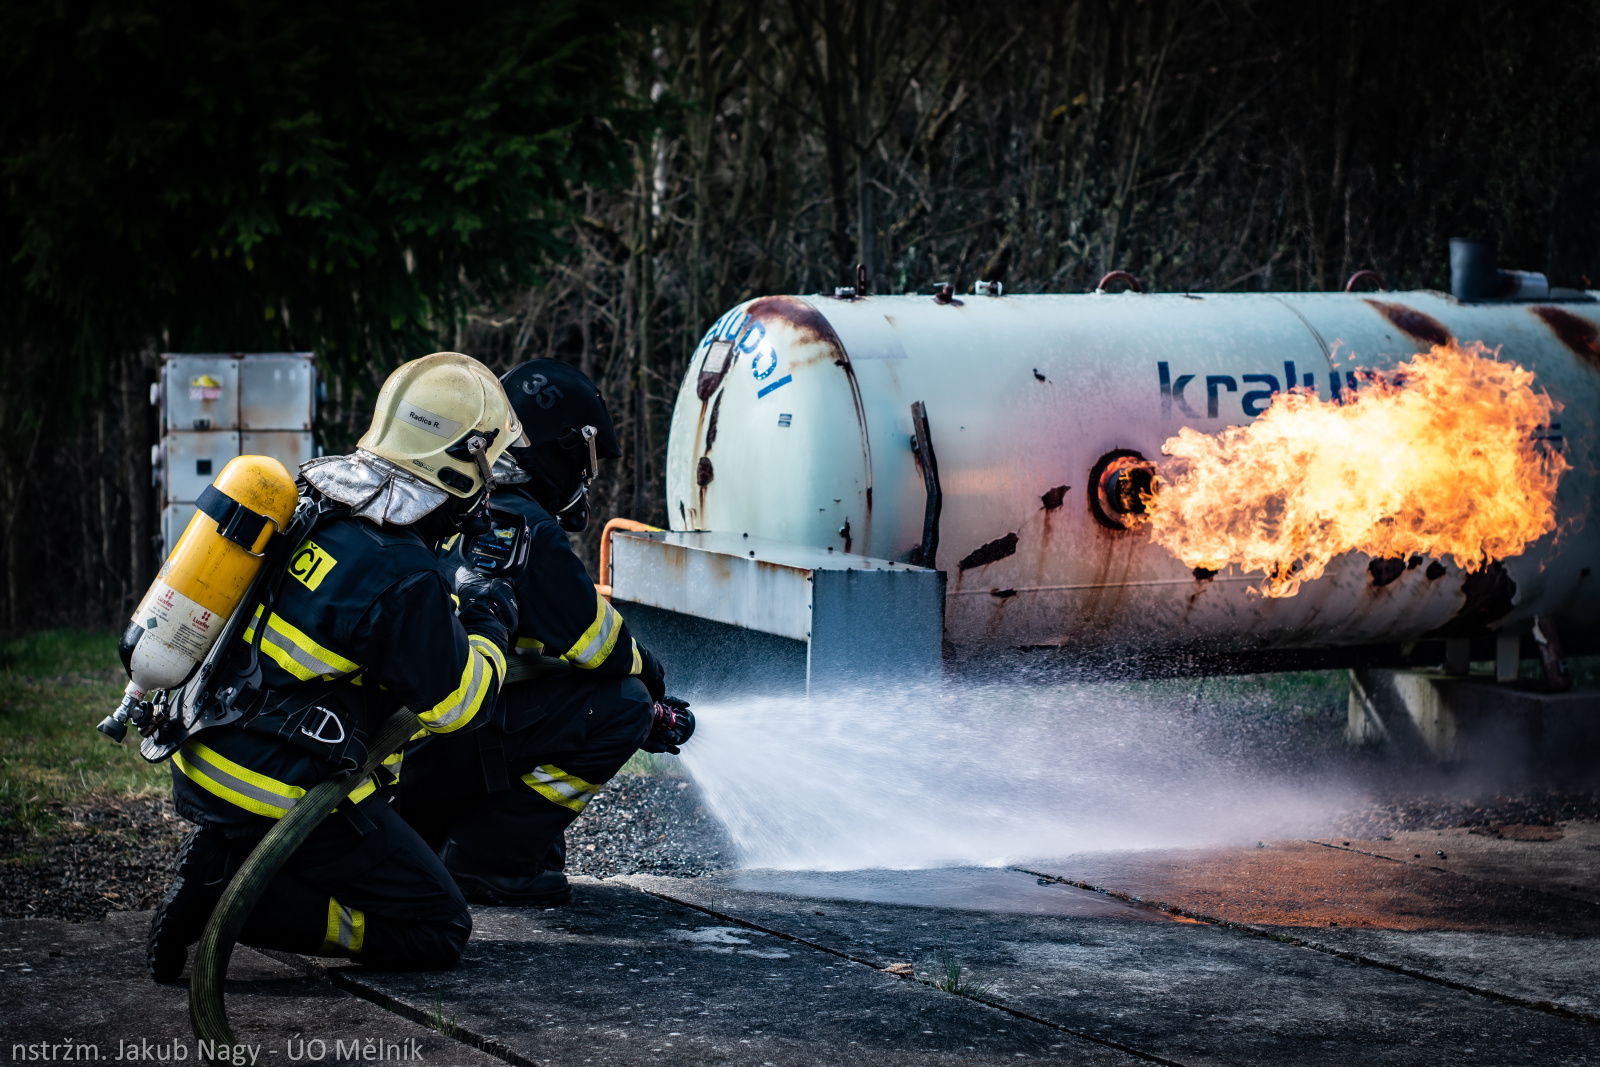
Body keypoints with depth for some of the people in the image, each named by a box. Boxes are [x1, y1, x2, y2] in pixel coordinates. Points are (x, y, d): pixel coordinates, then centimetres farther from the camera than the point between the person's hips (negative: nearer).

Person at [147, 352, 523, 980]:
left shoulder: (308, 498, 4)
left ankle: (222, 860, 10)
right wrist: (490, 628, 7)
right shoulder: (403, 576, -21)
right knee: (438, 932, 0)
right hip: (282, 794, -9)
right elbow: (458, 707, -10)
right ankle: (233, 893, -11)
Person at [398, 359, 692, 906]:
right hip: (431, 750, -9)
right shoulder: (523, 529, -13)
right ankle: (486, 858, -7)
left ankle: (418, 836, 16)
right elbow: (600, 643, -6)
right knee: (623, 704, -8)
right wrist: (652, 679, 16)